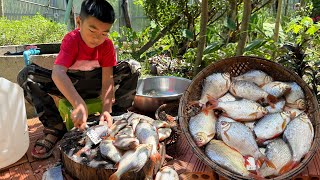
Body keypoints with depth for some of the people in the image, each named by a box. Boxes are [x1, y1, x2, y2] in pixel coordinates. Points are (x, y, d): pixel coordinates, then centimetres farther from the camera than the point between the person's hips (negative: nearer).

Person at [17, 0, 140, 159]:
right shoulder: (71, 40, -24)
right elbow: (57, 73, -41)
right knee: (27, 75, -25)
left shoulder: (107, 45, -16)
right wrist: (79, 104, -57)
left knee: (132, 68, -20)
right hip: (69, 86, -1)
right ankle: (55, 129, -18)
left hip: (95, 85, 1)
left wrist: (107, 110, -37)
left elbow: (108, 79, -21)